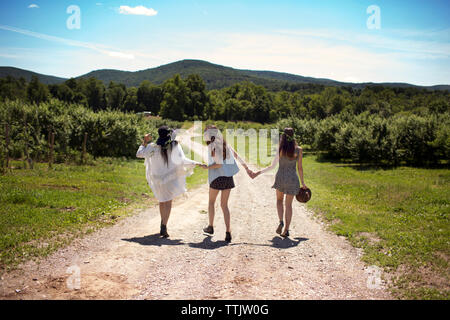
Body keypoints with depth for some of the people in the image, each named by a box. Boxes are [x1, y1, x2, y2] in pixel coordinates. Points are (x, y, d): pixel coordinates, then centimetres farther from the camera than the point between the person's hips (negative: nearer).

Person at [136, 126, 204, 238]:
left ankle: (163, 224, 30)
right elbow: (182, 160, -15)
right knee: (168, 202, 2)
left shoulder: (153, 147, -5)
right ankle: (164, 227, -9)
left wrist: (145, 142, 14)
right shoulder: (175, 146, -10)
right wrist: (197, 163, -8)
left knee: (162, 201, 20)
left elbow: (139, 154, 4)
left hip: (157, 178, 3)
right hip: (169, 177, -2)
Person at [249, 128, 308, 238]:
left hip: (281, 177, 0)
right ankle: (286, 230, 8)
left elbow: (273, 166, -6)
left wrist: (258, 173, 0)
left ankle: (281, 221, 2)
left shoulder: (280, 149, -6)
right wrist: (303, 183, 9)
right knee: (288, 204, 11)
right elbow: (300, 168, -1)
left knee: (279, 200, 23)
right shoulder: (298, 150, -5)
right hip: (293, 179, 0)